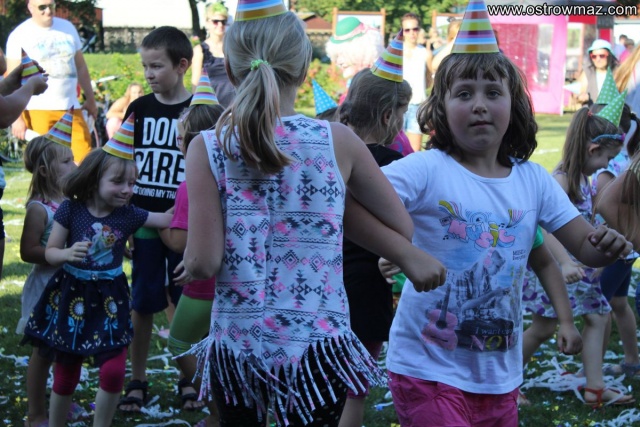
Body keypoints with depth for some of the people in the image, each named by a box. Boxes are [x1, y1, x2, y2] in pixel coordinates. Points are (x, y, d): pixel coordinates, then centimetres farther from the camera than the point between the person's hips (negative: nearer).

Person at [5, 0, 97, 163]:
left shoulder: (68, 28, 12)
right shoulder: (19, 35, -2)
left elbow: (81, 67, 20)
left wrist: (90, 99, 17)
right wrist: (16, 117, -12)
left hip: (71, 108, 4)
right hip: (38, 111, -4)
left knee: (85, 159, -5)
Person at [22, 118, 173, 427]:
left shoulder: (128, 214, -3)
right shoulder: (70, 209, -10)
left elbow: (167, 219, 0)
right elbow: (50, 253, -7)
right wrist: (68, 254, -27)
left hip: (109, 298, 2)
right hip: (71, 296, -2)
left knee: (113, 372, -6)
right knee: (66, 375, 8)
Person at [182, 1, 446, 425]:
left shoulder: (208, 149, -7)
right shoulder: (337, 142, -5)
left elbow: (202, 263, -11)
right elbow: (402, 228, 4)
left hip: (236, 344, 1)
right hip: (315, 344, -1)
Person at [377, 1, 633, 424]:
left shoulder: (533, 180, 2)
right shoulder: (427, 170, -12)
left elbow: (585, 248, 7)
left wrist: (608, 245, -16)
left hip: (500, 376, 5)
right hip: (429, 369, -5)